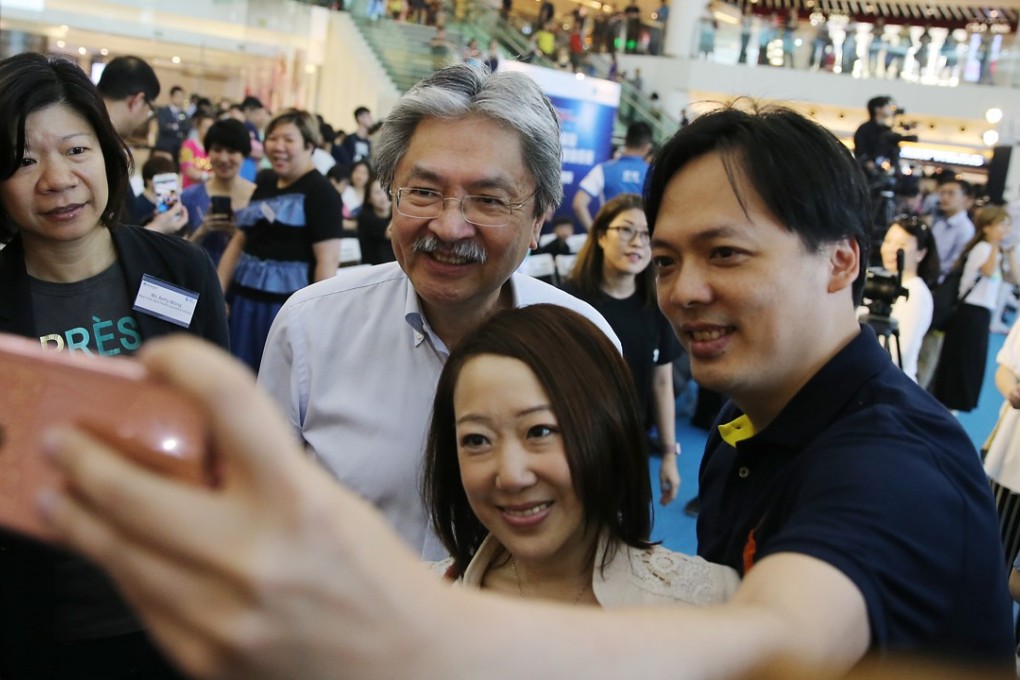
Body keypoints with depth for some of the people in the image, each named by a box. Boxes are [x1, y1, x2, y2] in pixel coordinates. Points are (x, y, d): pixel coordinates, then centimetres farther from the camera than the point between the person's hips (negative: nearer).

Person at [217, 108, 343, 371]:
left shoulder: (320, 191, -9)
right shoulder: (264, 185, 14)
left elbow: (328, 260, -16)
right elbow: (238, 242, 17)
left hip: (290, 307, -7)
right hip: (245, 300, 7)